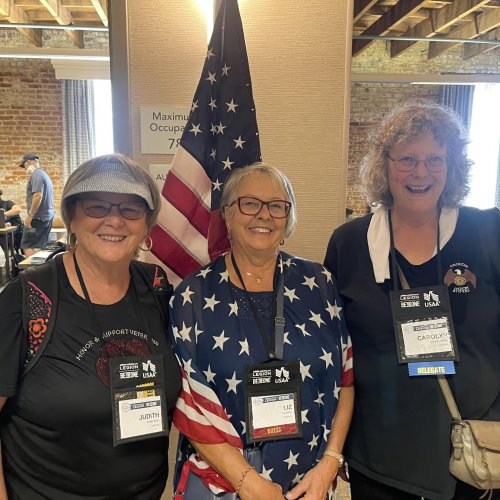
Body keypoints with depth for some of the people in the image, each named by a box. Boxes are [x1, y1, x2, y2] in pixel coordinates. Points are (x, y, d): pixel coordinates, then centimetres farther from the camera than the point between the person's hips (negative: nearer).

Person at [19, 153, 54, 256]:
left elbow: (38, 196, -22)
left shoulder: (36, 174, -12)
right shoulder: (45, 174, 18)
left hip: (38, 217, -9)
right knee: (41, 246, 11)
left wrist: (30, 215, -18)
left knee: (27, 246, -8)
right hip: (48, 216, 10)